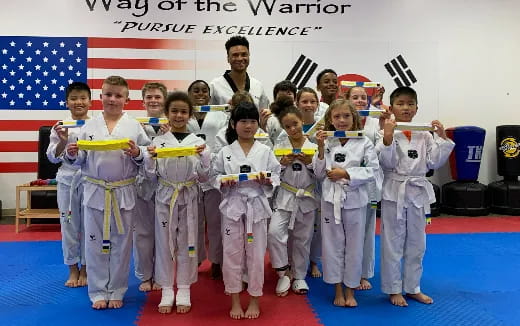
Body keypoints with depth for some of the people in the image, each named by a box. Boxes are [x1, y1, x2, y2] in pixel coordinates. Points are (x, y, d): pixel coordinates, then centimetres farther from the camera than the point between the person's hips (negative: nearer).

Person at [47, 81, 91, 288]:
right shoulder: (60, 127, 2)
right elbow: (53, 157, 1)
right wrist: (63, 141, -16)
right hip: (67, 179, 1)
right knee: (69, 224, 8)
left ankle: (84, 269, 24)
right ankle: (73, 269, 23)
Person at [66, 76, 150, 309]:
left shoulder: (134, 126, -1)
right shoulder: (89, 126, 3)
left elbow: (147, 157, 0)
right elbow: (81, 160, 5)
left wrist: (137, 153, -20)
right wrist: (73, 154, -15)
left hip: (124, 193, -1)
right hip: (95, 191, 1)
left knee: (121, 244, 9)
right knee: (95, 243, 9)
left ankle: (116, 291, 25)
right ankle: (98, 292, 24)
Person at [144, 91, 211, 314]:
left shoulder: (198, 142, 0)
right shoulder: (158, 141, 1)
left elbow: (203, 177, 0)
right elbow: (151, 175, 3)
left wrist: (204, 156, -15)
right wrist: (150, 158, -15)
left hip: (188, 197, 0)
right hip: (165, 196, 1)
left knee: (187, 243, 8)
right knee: (164, 243, 7)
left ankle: (184, 291, 22)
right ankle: (167, 291, 22)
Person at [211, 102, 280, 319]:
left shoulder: (265, 151, 2)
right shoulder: (225, 152, 1)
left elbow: (276, 176, 3)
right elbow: (214, 175, 5)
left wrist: (267, 181, -18)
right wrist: (223, 181, -15)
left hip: (257, 206, 0)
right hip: (232, 206, 0)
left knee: (256, 254, 7)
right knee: (232, 253, 6)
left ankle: (254, 300, 24)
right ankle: (235, 301, 22)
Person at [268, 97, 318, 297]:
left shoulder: (313, 147, -1)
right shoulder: (279, 148, -1)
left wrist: (309, 163, -15)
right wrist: (282, 164, -15)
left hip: (307, 199, 1)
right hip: (285, 198, -1)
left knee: (303, 240, 11)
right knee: (274, 232, -20)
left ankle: (299, 277, 30)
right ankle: (284, 272, 1)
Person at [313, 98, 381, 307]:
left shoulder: (364, 143, -5)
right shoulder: (327, 142, 1)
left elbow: (373, 171, -9)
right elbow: (320, 174, 1)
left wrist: (346, 174, -17)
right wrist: (321, 149, -11)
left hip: (355, 199, -1)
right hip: (331, 198, 2)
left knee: (354, 245, 10)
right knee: (333, 244, 9)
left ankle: (350, 290, 27)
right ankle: (338, 290, 26)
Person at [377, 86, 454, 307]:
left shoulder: (424, 135, 4)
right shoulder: (388, 132, -8)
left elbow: (434, 162, 2)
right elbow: (386, 163, -15)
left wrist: (442, 137, -7)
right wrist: (387, 138, -28)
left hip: (418, 193, 5)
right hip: (395, 192, -4)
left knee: (416, 244, 15)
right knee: (393, 244, 6)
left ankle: (412, 288, 31)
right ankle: (393, 290, 21)